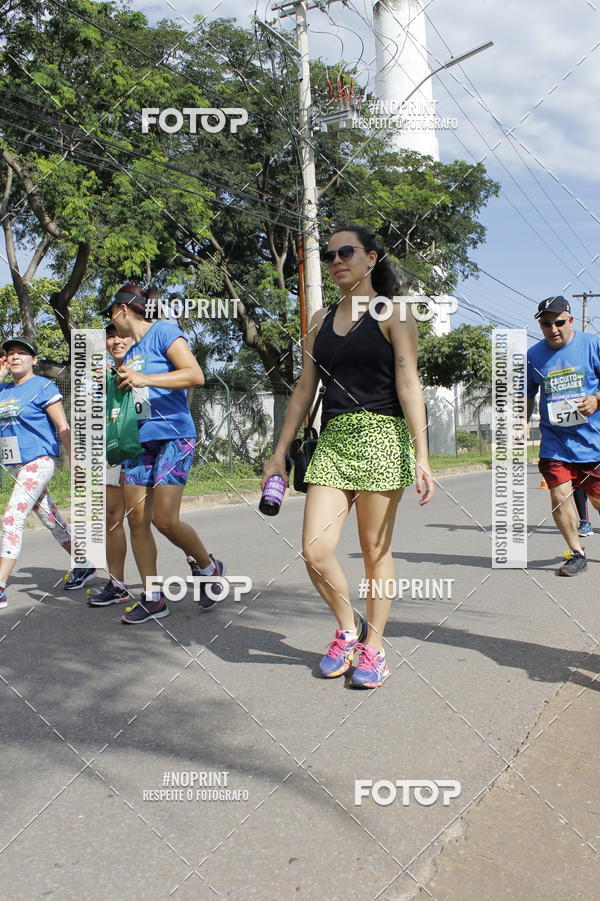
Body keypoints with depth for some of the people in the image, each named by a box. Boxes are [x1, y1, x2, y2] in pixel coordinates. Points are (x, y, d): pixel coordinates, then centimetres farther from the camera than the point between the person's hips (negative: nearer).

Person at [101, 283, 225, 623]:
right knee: (137, 519, 1)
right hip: (139, 440, 8)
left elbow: (196, 375, -17)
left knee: (165, 519, -15)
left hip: (172, 436, -8)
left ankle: (209, 567, 12)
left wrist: (145, 379, -22)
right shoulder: (131, 350, 21)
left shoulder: (164, 331, -3)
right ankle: (153, 598, 9)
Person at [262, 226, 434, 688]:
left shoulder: (393, 314, 2)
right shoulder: (321, 320, 16)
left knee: (376, 551, 2)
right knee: (315, 551, -6)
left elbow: (409, 385, -7)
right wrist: (280, 452, 13)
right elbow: (305, 389, 16)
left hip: (381, 437, -4)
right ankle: (348, 629, 19)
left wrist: (421, 456, -16)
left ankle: (373, 647, 19)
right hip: (332, 441, 4)